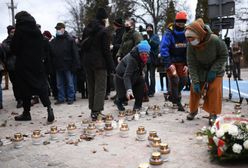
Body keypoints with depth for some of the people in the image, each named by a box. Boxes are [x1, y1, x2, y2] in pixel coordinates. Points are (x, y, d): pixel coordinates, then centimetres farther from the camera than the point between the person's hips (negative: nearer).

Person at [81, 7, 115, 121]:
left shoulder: (87, 29, 11)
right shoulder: (103, 31, -10)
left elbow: (83, 46, 12)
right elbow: (106, 50, -13)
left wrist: (84, 60, 15)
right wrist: (111, 66, -9)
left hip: (87, 62, 7)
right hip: (100, 63, -7)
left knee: (91, 87, 13)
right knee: (100, 87, -2)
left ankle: (93, 110, 18)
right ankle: (96, 111, -7)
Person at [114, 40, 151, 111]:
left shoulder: (143, 57, -14)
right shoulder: (132, 59, -38)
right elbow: (127, 76, -47)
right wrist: (128, 89, -59)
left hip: (134, 76, 6)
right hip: (121, 77, -6)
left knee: (142, 81, -21)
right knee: (128, 95, -11)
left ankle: (137, 105, -9)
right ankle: (119, 101, 27)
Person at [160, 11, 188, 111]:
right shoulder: (169, 33, -16)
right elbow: (163, 49, -19)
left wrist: (187, 64, -6)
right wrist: (168, 64, -23)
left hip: (181, 61, 4)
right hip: (171, 61, -4)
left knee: (183, 80, 3)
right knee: (174, 80, -11)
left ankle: (173, 96, 28)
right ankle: (177, 102, 1)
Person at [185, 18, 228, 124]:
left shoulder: (215, 40, -30)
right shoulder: (191, 46, -24)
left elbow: (224, 55, -15)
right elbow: (191, 65, -20)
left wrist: (213, 70, -24)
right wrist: (195, 82, -27)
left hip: (216, 70, -2)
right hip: (200, 70, 2)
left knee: (214, 90, -12)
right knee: (195, 89, -1)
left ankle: (213, 114, 4)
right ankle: (193, 110, 22)